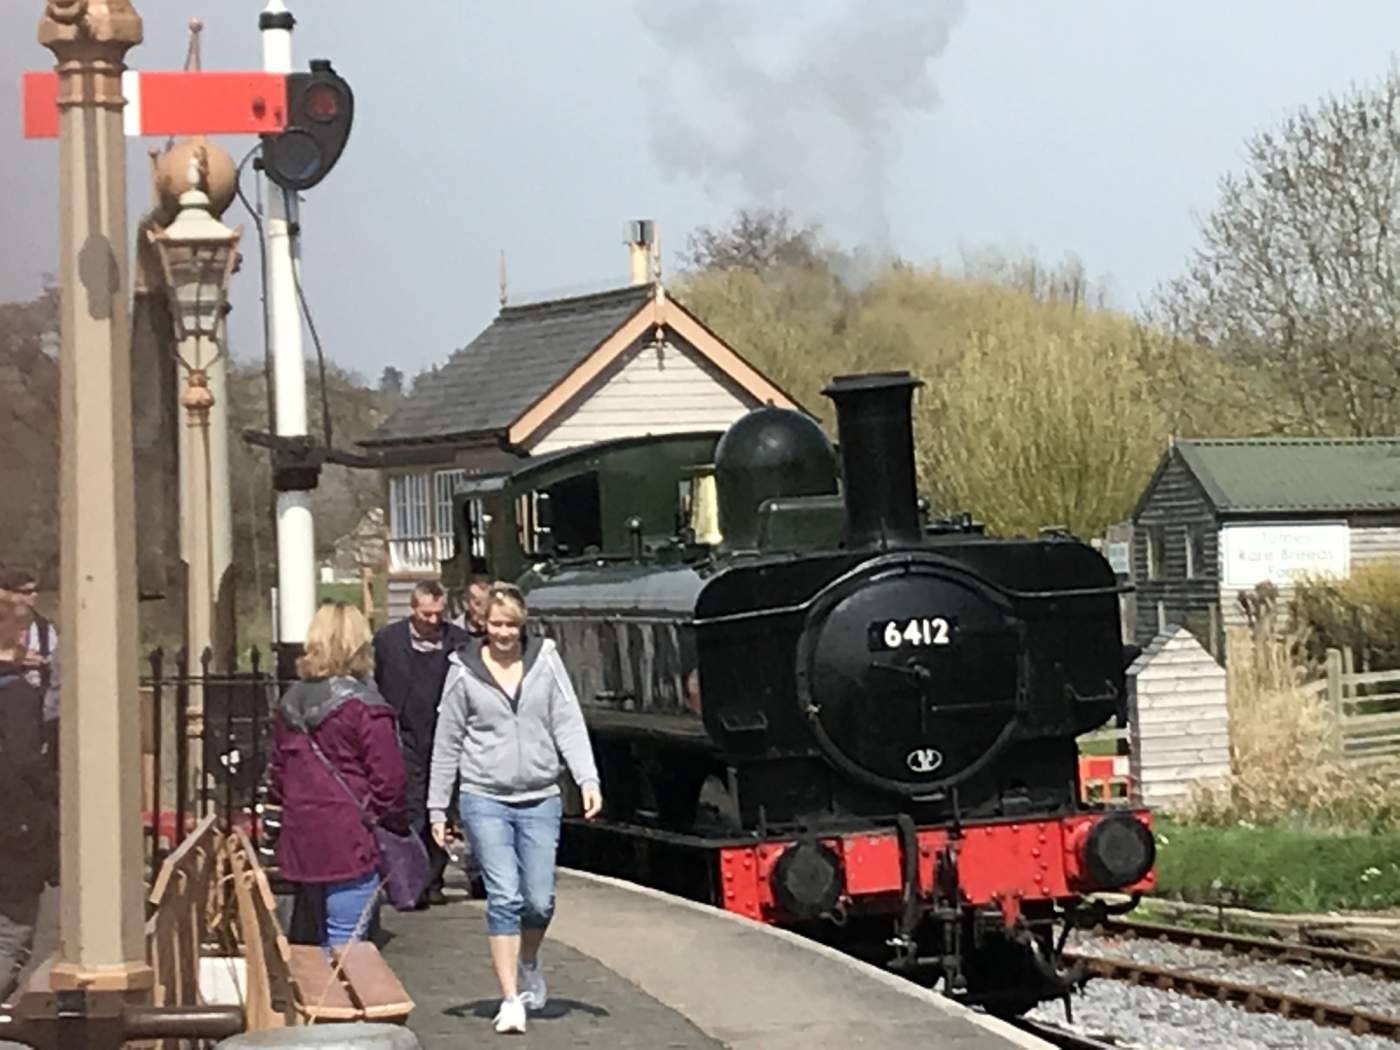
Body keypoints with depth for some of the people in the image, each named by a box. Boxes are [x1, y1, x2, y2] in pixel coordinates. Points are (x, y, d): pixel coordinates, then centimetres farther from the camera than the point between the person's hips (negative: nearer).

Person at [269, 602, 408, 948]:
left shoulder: (290, 703, 8)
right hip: (349, 842, -7)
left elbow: (278, 775, 15)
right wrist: (396, 826, 3)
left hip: (301, 841, 7)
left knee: (324, 942, 17)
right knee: (345, 945, -4)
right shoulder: (363, 705, -12)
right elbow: (388, 779, -11)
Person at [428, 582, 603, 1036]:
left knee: (539, 901, 2)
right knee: (504, 898, -10)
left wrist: (587, 780, -12)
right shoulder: (464, 671, 1)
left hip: (540, 799, 1)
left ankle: (528, 966, 33)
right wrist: (437, 806, 7)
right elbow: (447, 742, 7)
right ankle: (510, 999, -6)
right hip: (485, 799, -1)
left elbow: (569, 723, 0)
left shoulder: (545, 659, 3)